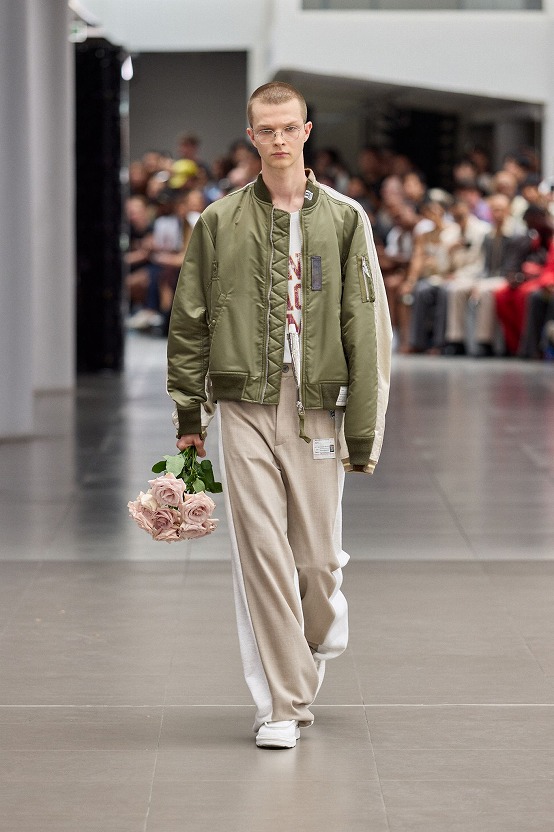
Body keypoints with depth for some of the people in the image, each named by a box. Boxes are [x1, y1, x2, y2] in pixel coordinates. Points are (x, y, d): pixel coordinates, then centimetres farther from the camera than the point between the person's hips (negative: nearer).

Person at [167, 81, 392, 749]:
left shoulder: (344, 219, 5)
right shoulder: (219, 223, 6)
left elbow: (366, 329, 2)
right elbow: (189, 324, 10)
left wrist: (365, 428, -3)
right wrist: (188, 415, 8)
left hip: (316, 406, 0)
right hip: (245, 406, 0)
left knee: (318, 556, 3)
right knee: (262, 553, -6)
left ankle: (316, 649, 34)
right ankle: (283, 704, 0)